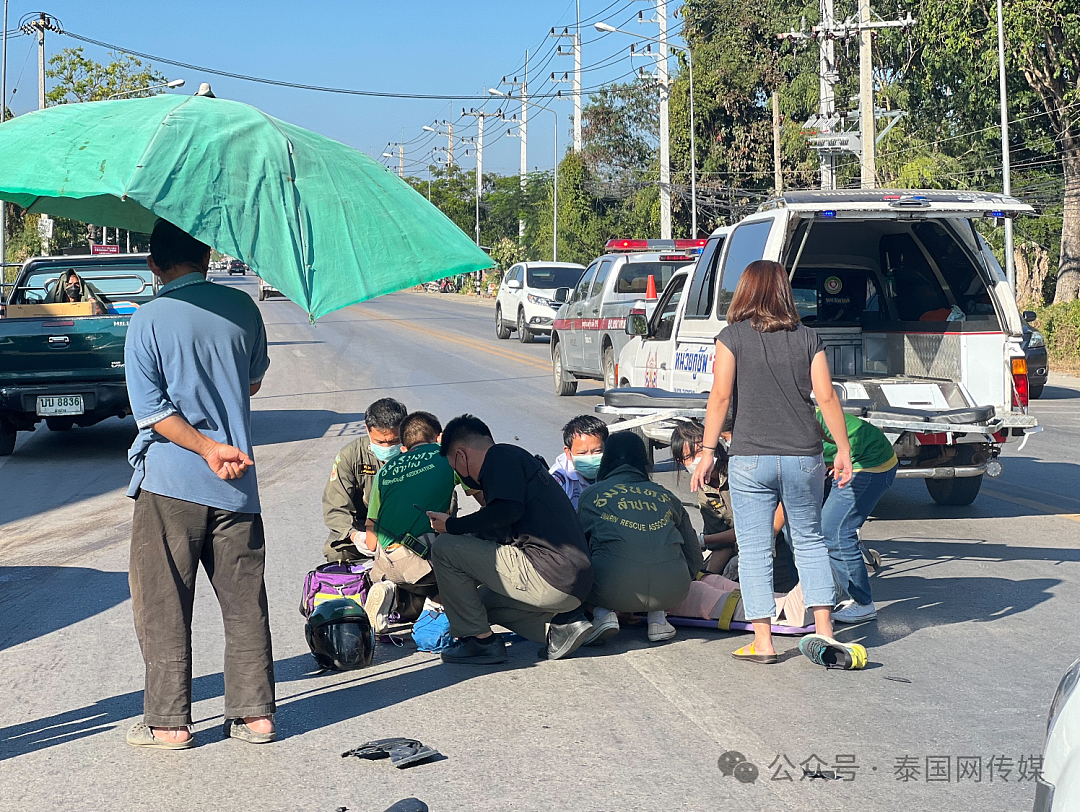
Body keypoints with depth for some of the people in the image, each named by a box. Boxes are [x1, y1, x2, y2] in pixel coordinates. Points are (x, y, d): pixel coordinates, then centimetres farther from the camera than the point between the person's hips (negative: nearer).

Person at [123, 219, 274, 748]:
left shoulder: (148, 321, -7)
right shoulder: (241, 308, 3)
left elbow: (151, 411, -12)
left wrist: (208, 448, -11)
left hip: (169, 484, -4)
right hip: (237, 486, 4)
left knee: (163, 606, 4)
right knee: (245, 603, 10)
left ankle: (169, 721, 6)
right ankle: (254, 713, 12)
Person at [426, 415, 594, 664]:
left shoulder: (501, 456, -1)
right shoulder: (523, 459, 27)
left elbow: (509, 510, -19)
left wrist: (451, 526, -8)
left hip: (547, 576, -10)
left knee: (444, 548, -2)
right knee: (485, 600, 33)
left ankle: (480, 640, 0)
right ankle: (555, 632, 9)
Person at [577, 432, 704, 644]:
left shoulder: (592, 494, 20)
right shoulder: (667, 496, 25)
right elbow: (693, 556, 28)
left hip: (614, 587, -3)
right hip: (672, 591, 3)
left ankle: (603, 613, 4)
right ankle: (657, 617, 15)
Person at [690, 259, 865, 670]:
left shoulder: (732, 337, -2)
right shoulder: (807, 338, 5)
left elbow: (721, 396, -9)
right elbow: (826, 396, 0)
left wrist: (708, 451, -6)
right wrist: (843, 448, 6)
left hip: (750, 458, -2)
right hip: (803, 456, 3)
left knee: (754, 550, 5)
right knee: (810, 542, 16)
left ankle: (762, 641, 4)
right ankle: (823, 632, 8)